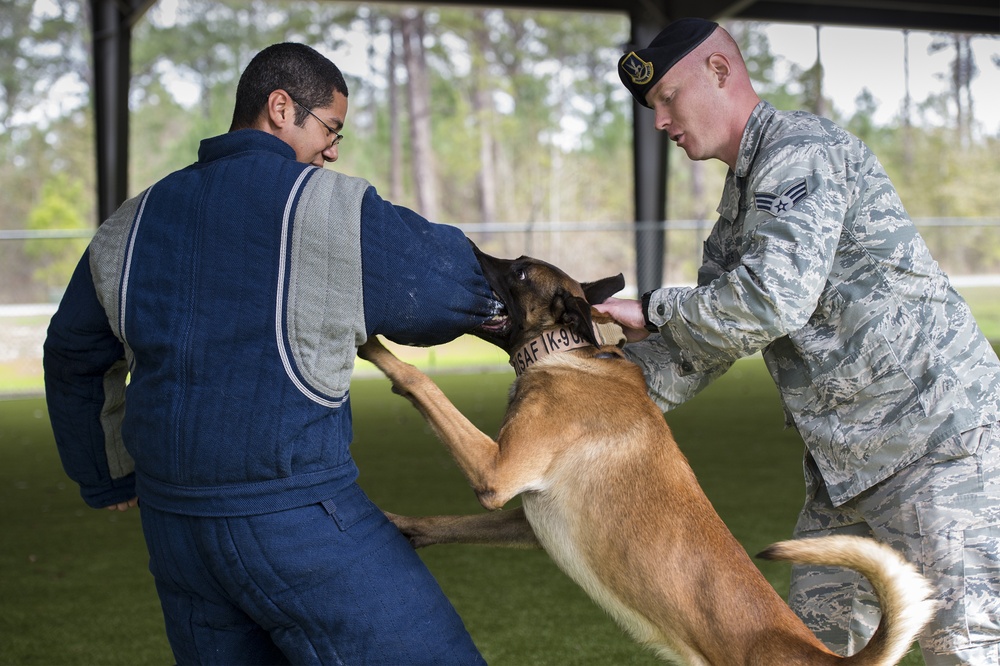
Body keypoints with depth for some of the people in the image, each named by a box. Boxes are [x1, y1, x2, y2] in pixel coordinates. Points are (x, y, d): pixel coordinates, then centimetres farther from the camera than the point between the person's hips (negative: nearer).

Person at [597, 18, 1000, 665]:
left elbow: (771, 299, -26)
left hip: (936, 436, -10)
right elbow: (698, 345, 19)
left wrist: (652, 310, -12)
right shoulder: (741, 198, 18)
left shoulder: (802, 150, -13)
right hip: (846, 459, 10)